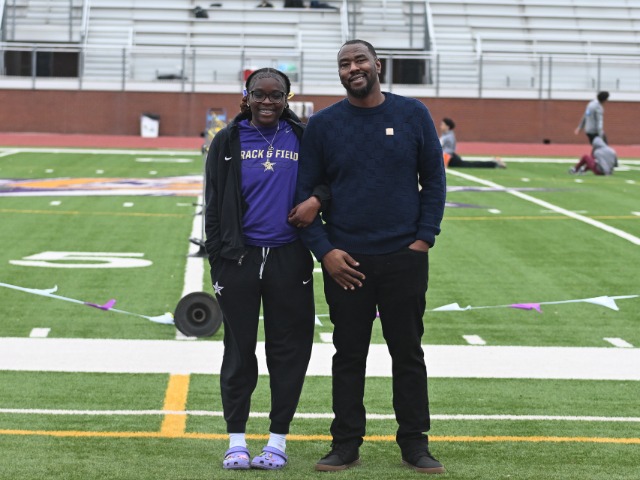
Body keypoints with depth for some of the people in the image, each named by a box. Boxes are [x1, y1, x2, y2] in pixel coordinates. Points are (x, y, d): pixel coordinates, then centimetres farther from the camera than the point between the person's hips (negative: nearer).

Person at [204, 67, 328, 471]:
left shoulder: (304, 138, 5)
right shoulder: (229, 141, 5)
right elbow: (214, 204, 5)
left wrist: (317, 198, -12)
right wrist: (218, 261, -1)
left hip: (289, 259, 0)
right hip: (239, 258, 0)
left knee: (288, 350, 3)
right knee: (239, 350, 4)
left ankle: (278, 440, 13)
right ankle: (237, 441, 12)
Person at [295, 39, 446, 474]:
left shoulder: (413, 114, 2)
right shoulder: (323, 125, 2)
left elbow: (434, 180, 5)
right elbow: (305, 192, 3)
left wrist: (425, 238, -4)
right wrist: (324, 250, -7)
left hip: (405, 259, 0)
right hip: (345, 261, 0)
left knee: (408, 353, 7)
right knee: (349, 355, 6)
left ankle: (415, 443, 15)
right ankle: (346, 444, 14)